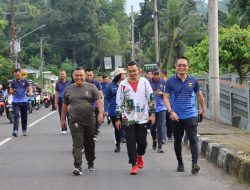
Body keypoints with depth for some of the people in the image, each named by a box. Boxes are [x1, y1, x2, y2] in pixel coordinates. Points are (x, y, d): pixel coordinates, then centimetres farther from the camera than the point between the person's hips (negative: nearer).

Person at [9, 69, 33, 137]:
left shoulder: (25, 81, 3)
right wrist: (12, 92, -17)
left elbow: (30, 88, -2)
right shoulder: (13, 82, 4)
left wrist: (30, 92, -26)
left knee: (24, 117, 9)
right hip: (15, 101, -1)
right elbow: (10, 91, 7)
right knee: (16, 116, -14)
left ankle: (24, 130, 22)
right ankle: (15, 131, -22)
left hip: (24, 101, 1)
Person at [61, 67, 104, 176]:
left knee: (89, 143, 12)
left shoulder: (91, 87, 3)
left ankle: (91, 163, 31)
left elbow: (98, 101, -5)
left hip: (89, 121, 0)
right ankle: (77, 166, -15)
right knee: (77, 144, -9)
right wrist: (63, 119, 16)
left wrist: (101, 113, -19)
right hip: (75, 122, 0)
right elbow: (65, 106, 16)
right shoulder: (68, 89, 9)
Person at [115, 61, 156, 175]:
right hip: (128, 118, 0)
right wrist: (118, 118, 2)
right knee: (131, 142, -3)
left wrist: (152, 114, -1)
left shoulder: (144, 82, 2)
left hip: (142, 118, 0)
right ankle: (134, 164, 3)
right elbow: (119, 102, 5)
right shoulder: (123, 84, 2)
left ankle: (139, 156, 33)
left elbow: (151, 98, 5)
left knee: (142, 141, 3)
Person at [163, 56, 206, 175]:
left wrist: (203, 109, 28)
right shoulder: (171, 82, -1)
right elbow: (166, 97, -3)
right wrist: (171, 111, -17)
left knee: (193, 139, -13)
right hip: (176, 117, 1)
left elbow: (199, 95, 18)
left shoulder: (193, 81, 4)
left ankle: (195, 164, -20)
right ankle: (180, 164, 25)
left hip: (191, 115, -1)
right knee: (177, 141, 11)